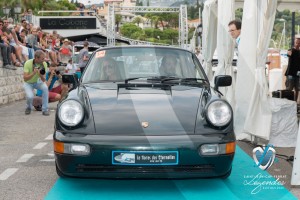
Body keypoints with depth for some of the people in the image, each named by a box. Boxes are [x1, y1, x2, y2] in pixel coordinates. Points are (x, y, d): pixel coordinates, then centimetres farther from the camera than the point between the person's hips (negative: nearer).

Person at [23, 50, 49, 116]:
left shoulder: (44, 64, -17)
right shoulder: (28, 63, -26)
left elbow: (43, 80, -17)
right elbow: (25, 78, -28)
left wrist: (41, 75, -39)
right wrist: (33, 73, -42)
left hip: (37, 82, 3)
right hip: (28, 83, -3)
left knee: (45, 88, -29)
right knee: (30, 96, -29)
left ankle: (45, 109, -17)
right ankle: (28, 108, 8)